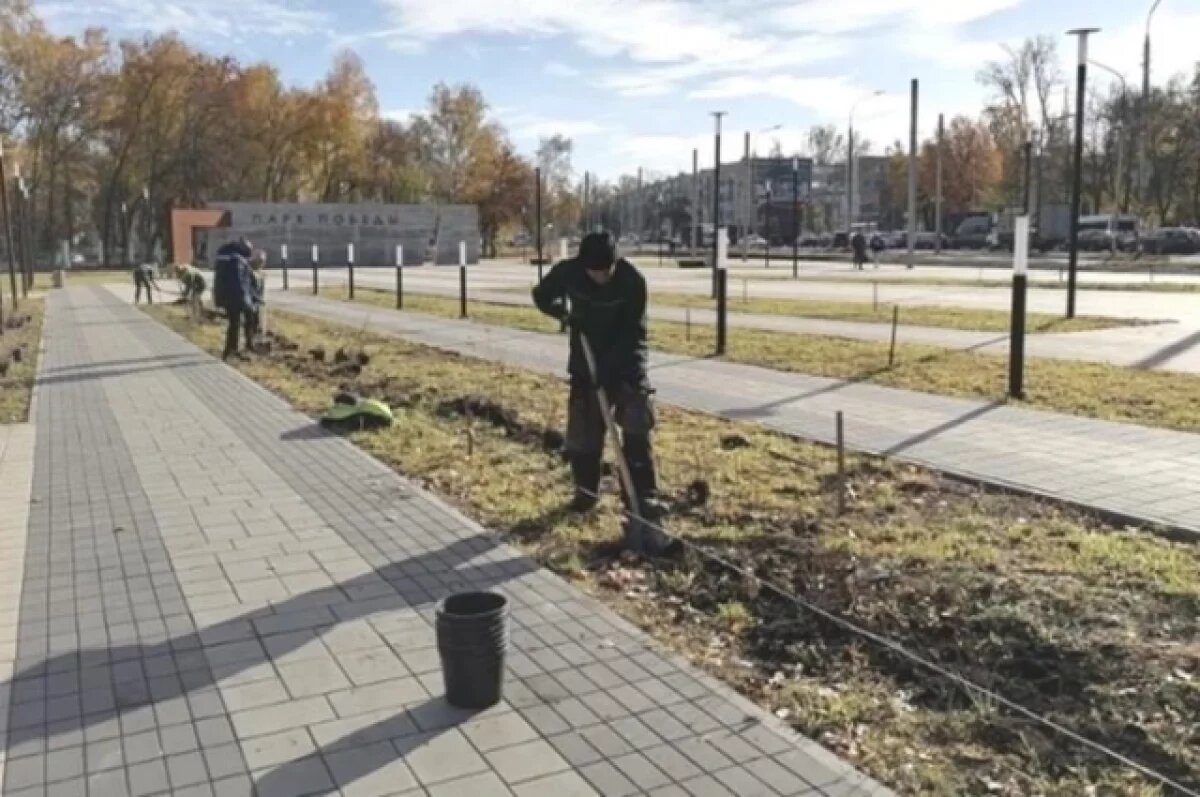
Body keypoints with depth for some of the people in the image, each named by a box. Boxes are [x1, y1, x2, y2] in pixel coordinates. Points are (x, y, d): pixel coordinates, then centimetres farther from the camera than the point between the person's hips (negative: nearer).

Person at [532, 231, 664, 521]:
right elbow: (542, 296, 4)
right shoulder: (568, 271, -14)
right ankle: (586, 491, 23)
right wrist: (563, 311, -17)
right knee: (582, 431, 6)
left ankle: (643, 496, -3)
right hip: (586, 363, 3)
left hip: (627, 364, -2)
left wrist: (610, 367, -26)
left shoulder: (633, 280, -22)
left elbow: (632, 333, -20)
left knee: (636, 431, -8)